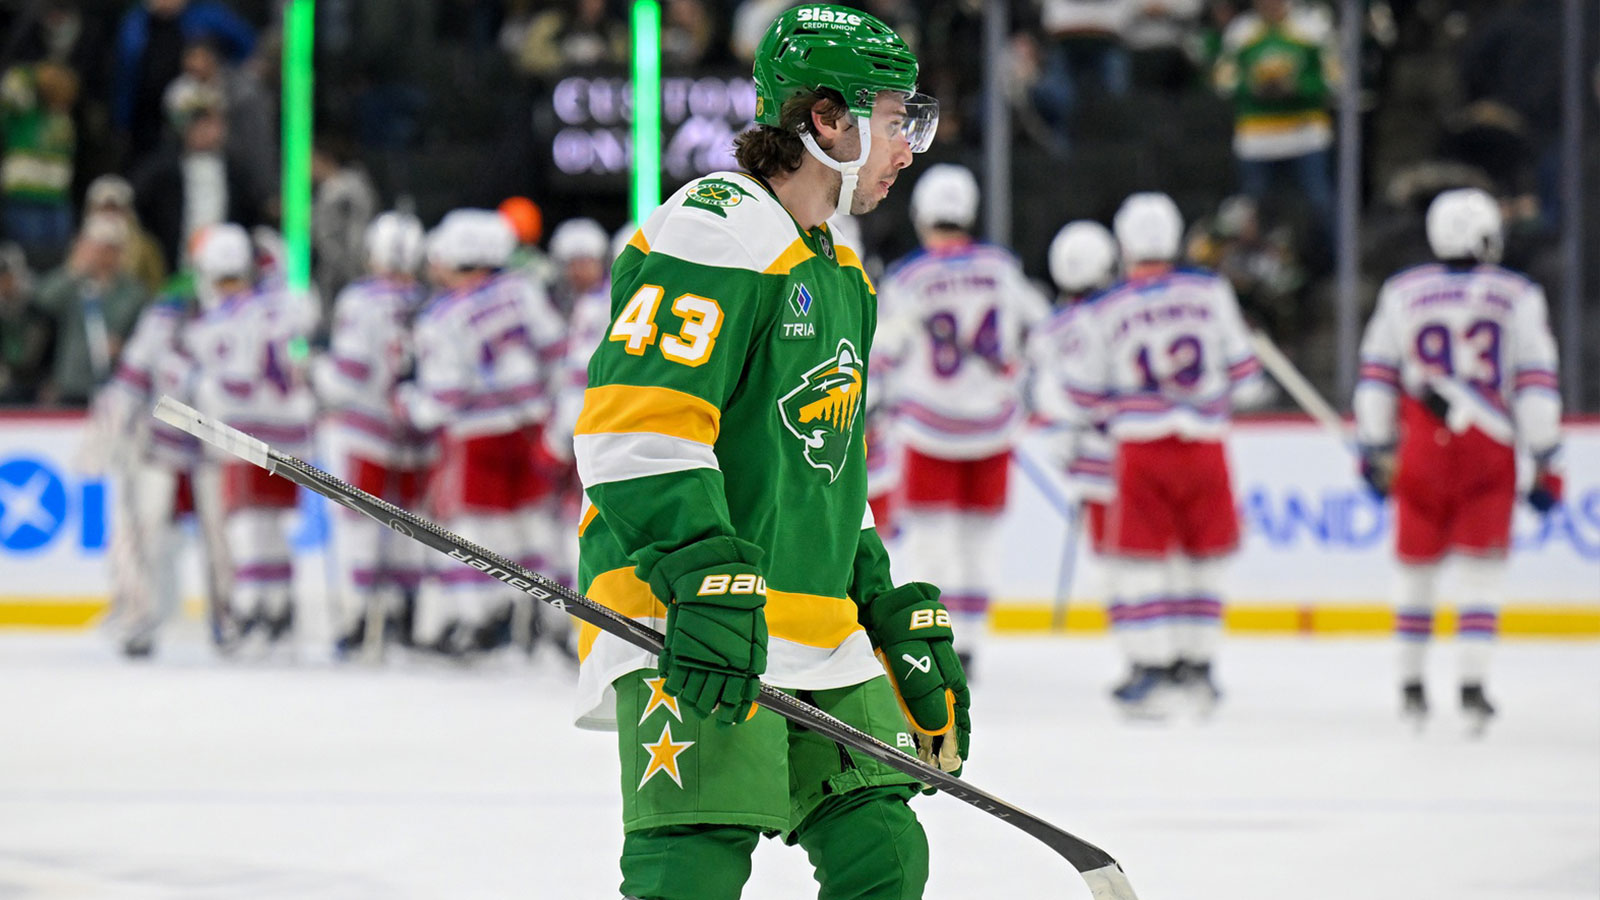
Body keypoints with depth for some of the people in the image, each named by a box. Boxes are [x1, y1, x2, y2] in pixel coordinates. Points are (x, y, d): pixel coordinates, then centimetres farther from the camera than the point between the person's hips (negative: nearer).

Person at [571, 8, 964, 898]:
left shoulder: (840, 274, 22)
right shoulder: (714, 231, -11)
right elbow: (633, 426, -21)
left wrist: (897, 614, 23)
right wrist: (706, 576, -28)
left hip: (820, 641, 10)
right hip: (687, 631, -10)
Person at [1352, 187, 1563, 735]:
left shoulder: (1402, 293, 4)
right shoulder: (1517, 297, -1)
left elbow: (1376, 376, 6)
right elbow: (1536, 383, -4)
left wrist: (1374, 450, 15)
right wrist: (1545, 464, 0)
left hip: (1422, 449, 2)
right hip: (1489, 455, -2)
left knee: (1416, 565, 13)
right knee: (1482, 568, 2)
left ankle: (1410, 685, 17)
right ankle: (1472, 683, -7)